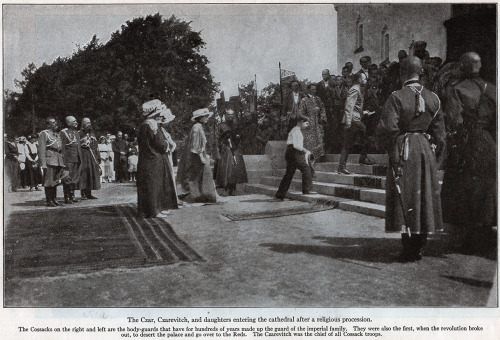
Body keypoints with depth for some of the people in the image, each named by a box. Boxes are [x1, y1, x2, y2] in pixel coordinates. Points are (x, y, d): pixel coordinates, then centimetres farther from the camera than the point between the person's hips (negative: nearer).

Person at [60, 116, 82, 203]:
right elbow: (62, 147, -11)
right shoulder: (63, 132, -6)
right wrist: (64, 161, -17)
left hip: (77, 160, 7)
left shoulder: (76, 132, 18)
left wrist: (80, 159, 15)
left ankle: (72, 196, 18)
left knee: (75, 179, 9)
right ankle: (67, 198, 2)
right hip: (68, 160, -7)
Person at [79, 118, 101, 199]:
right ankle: (83, 194, -3)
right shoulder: (79, 133, -3)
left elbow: (95, 146, 19)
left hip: (92, 156, 6)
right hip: (83, 155, -6)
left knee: (92, 174, 6)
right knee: (83, 174, -7)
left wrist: (98, 157, 14)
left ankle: (89, 194, 13)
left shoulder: (92, 134, 17)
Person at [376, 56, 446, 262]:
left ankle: (409, 251, 5)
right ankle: (419, 248, 20)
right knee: (425, 198, 12)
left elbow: (388, 128, -16)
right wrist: (436, 159, 17)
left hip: (404, 151, -4)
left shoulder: (396, 98, -10)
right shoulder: (433, 98, 5)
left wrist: (386, 148, 3)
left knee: (405, 200, 2)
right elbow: (439, 133, 8)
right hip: (426, 150, 5)